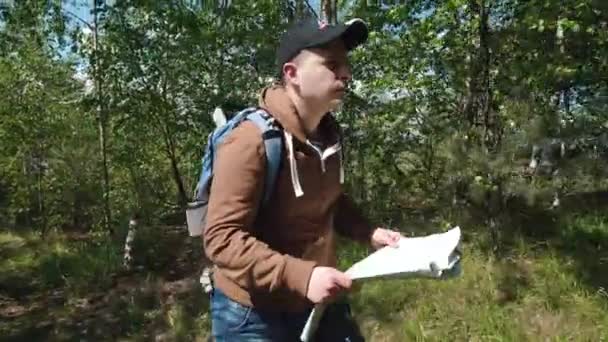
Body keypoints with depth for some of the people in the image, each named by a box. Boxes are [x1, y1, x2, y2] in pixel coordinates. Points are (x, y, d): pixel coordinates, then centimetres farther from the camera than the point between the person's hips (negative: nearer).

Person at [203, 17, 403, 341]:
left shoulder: (330, 133, 1)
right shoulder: (251, 141, -23)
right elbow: (221, 239, -24)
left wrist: (368, 233, 1)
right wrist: (299, 276, -32)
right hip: (255, 314, -7)